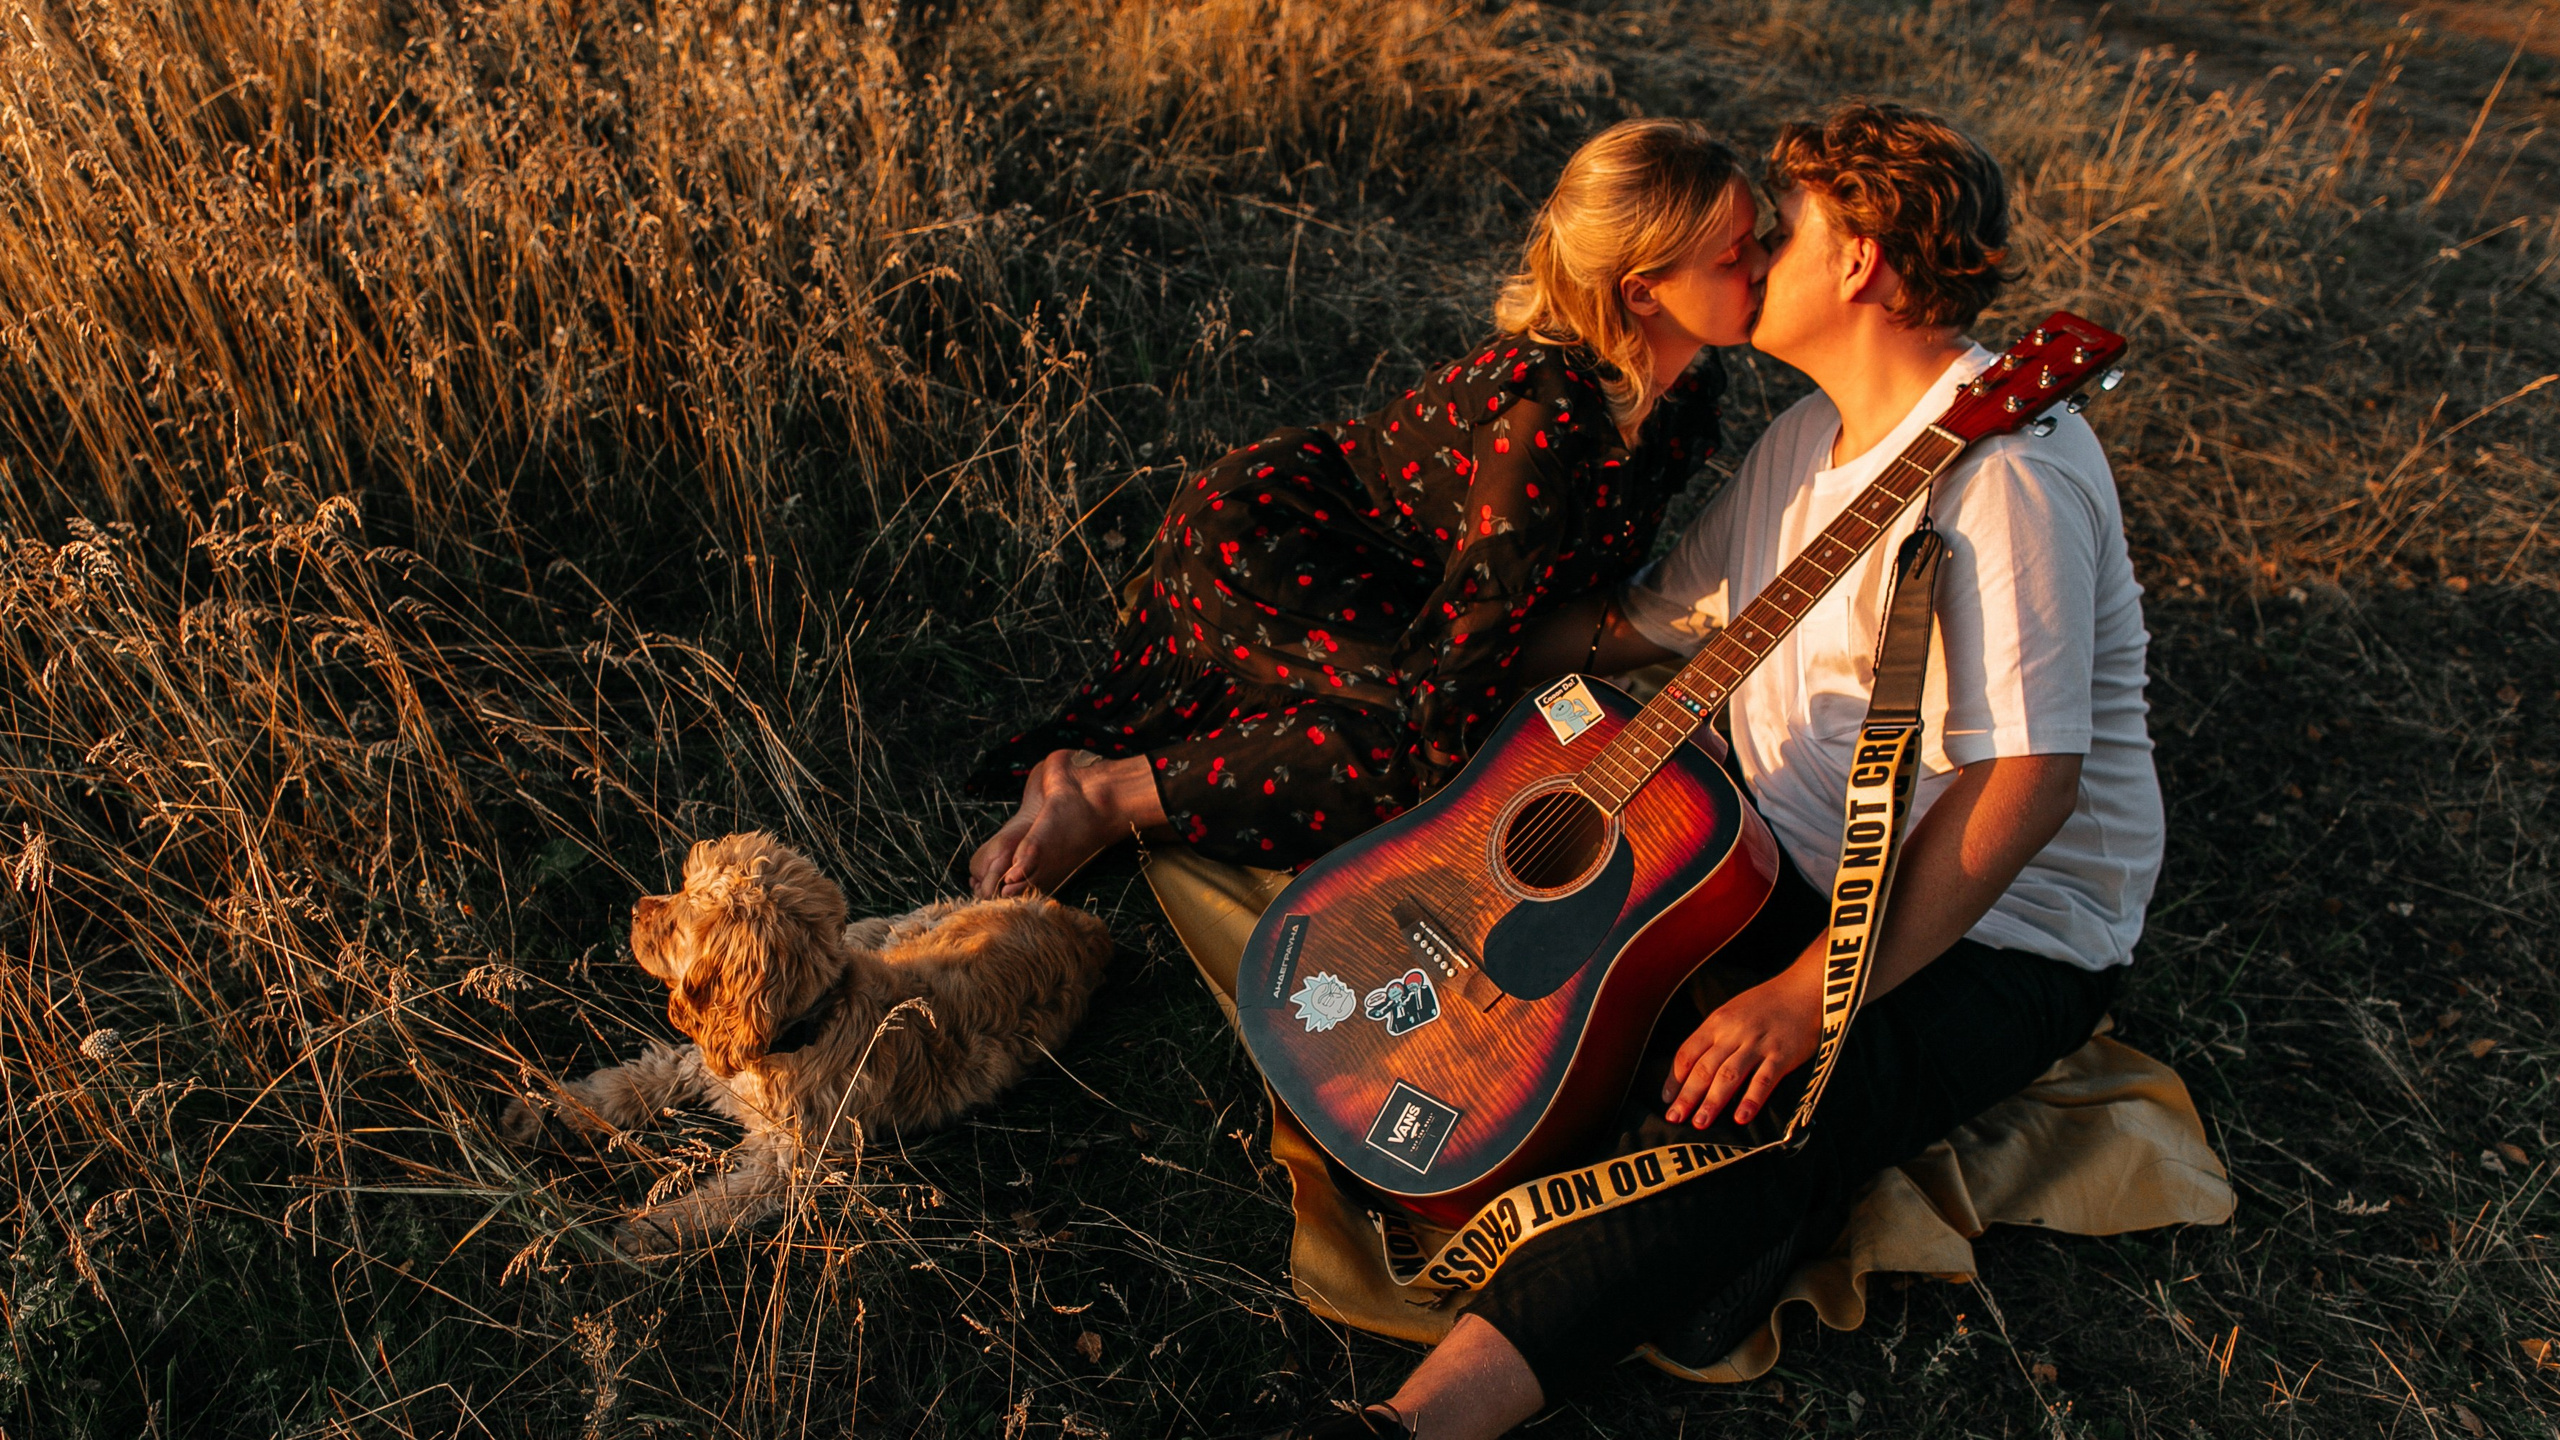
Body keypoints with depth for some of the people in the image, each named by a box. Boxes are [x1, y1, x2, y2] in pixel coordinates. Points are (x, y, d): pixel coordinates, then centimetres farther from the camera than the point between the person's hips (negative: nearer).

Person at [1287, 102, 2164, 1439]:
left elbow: (2028, 779, -29)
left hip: (1990, 938, -10)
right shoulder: (1813, 433, 10)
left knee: (1737, 1116, -32)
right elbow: (1645, 621, 15)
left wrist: (1808, 1000, -29)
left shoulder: (2000, 464, -22)